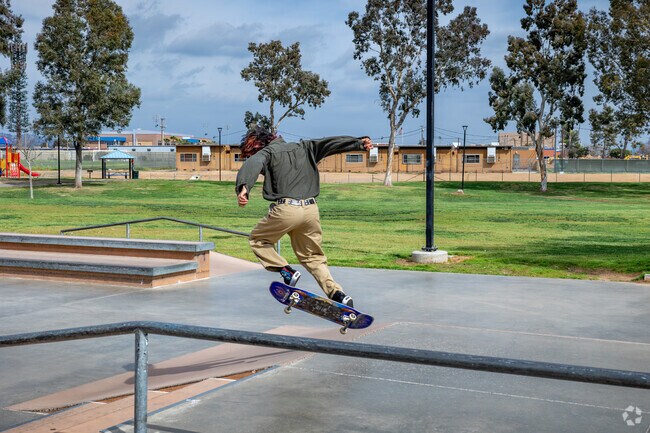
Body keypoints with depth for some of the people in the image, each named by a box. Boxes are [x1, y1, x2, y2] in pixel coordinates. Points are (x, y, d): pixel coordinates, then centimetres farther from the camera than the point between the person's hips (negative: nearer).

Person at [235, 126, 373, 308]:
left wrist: (243, 187, -34)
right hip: (311, 209, 5)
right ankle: (336, 292, 1)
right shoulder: (303, 148, 21)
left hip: (286, 209, -5)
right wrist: (359, 142, 10)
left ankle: (286, 272, 3)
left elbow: (252, 165, -16)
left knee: (257, 240, 20)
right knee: (313, 257, 19)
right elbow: (330, 143, 16)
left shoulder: (267, 152, 5)